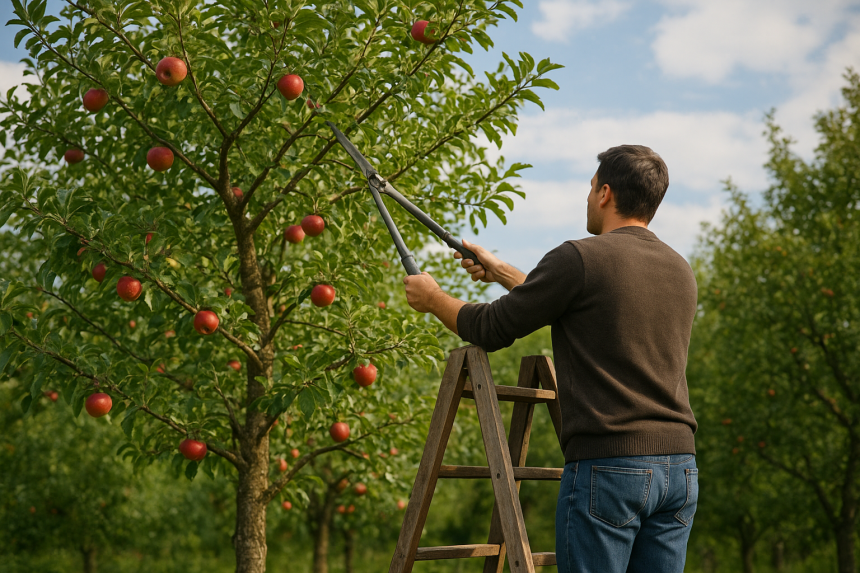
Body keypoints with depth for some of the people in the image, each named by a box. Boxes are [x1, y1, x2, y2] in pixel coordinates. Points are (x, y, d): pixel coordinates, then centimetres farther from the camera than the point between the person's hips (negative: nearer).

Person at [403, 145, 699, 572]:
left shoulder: (580, 258, -8)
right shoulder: (681, 271, 15)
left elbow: (491, 331, -1)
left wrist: (431, 298, 19)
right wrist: (501, 272, 37)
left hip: (607, 465, -7)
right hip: (680, 467, 7)